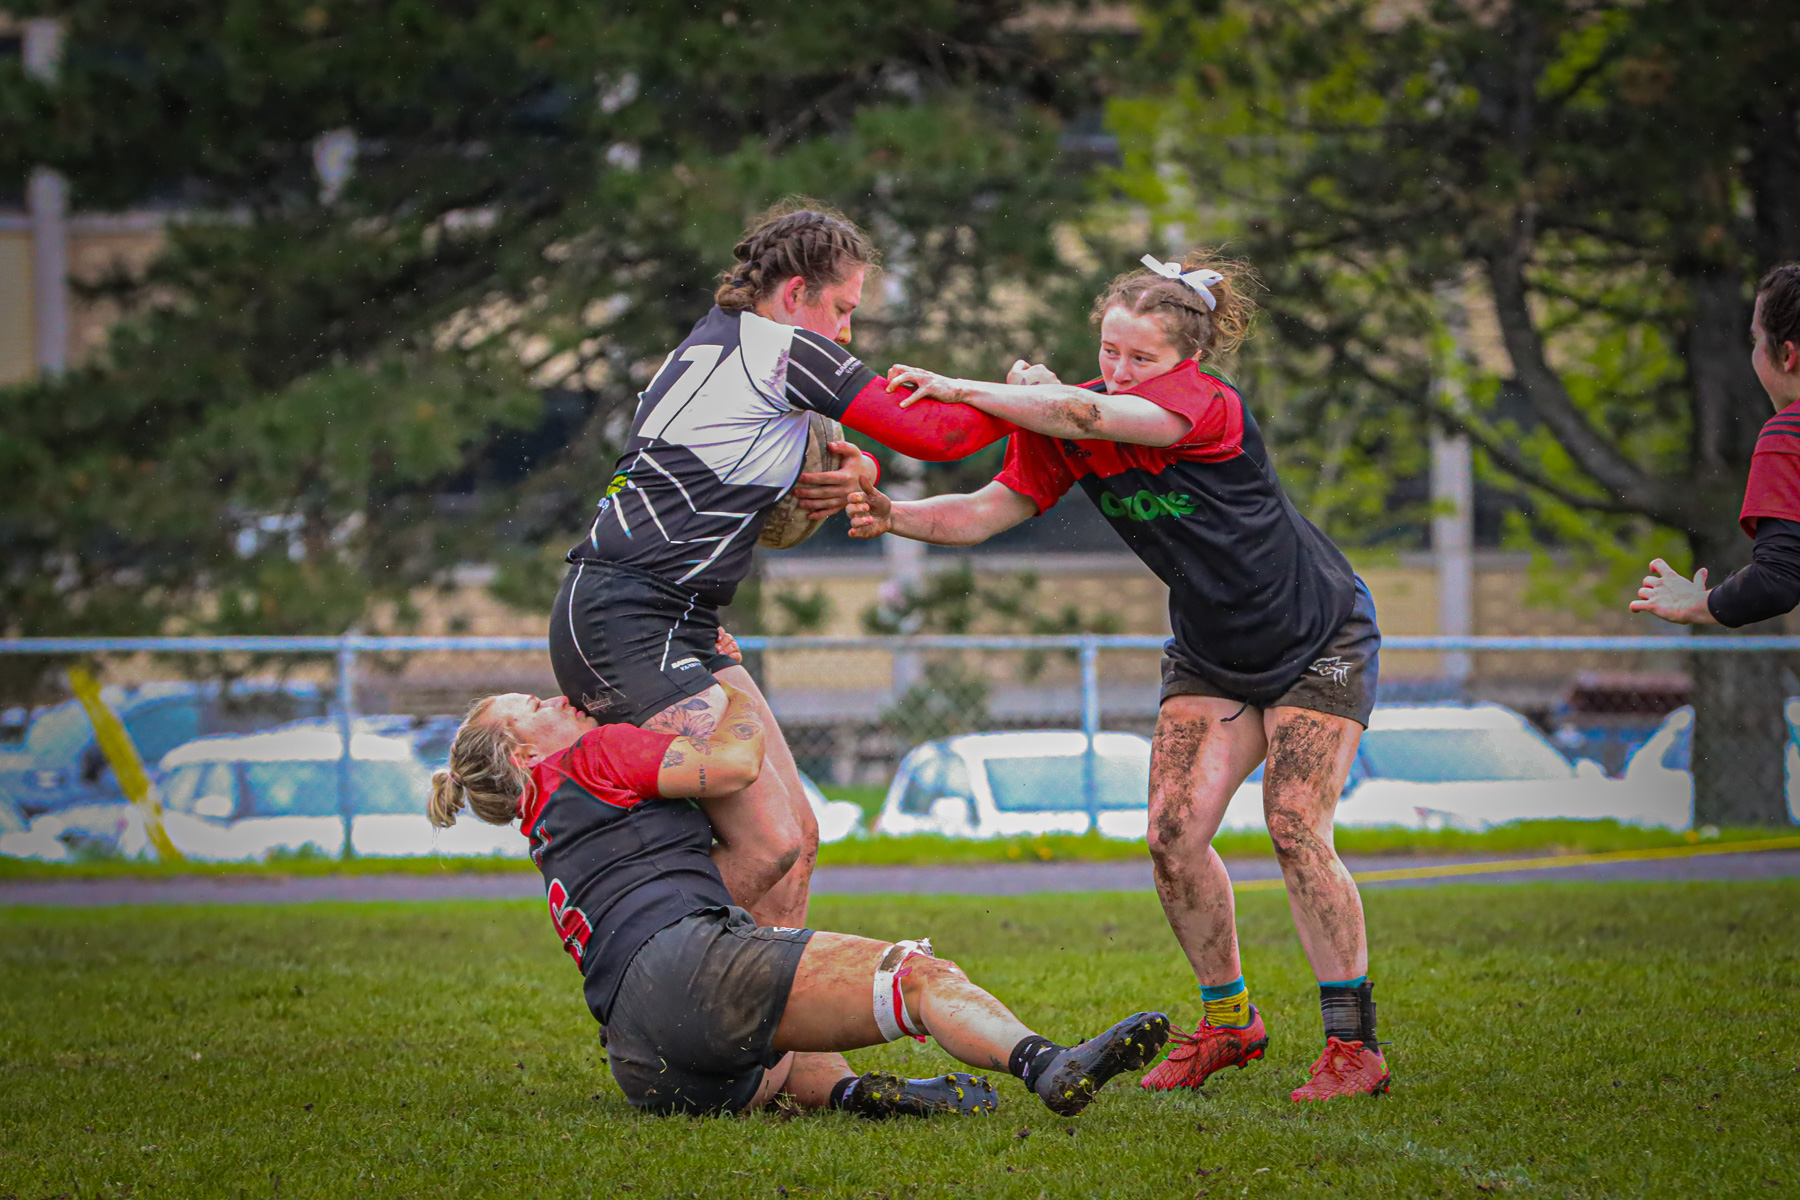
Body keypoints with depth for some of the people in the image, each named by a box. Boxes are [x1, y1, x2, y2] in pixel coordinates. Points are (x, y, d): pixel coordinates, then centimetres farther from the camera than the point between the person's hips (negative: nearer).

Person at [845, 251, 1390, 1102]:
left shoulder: (1208, 403, -29)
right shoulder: (1067, 433, -10)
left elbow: (1086, 415, -44)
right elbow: (989, 510, -13)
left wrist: (960, 389, -44)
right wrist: (892, 516, -31)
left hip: (1319, 638, -6)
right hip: (1210, 654, 6)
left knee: (1296, 832, -17)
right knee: (1173, 833, -7)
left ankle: (1354, 1045, -7)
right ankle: (1229, 1019, 12)